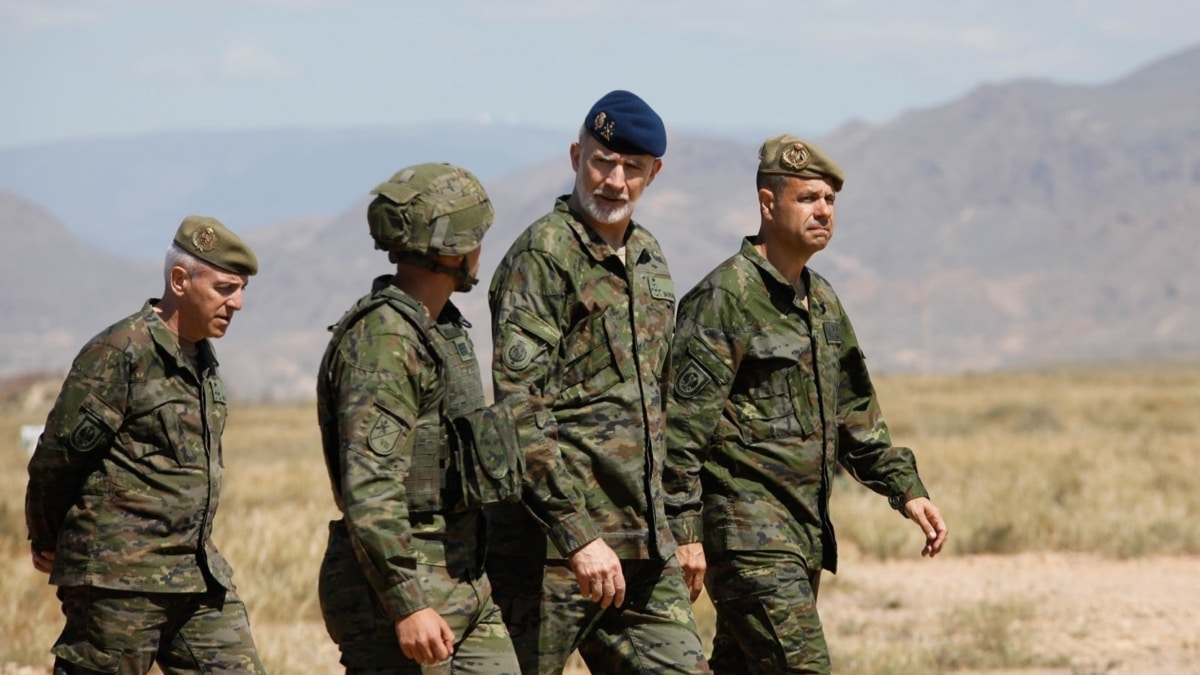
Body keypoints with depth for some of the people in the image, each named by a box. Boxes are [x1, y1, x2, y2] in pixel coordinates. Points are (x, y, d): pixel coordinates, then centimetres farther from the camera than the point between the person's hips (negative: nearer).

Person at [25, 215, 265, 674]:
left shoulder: (201, 360, 14)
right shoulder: (120, 353, -14)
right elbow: (57, 457, -10)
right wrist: (48, 543, 5)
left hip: (199, 578, 8)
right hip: (121, 581, -8)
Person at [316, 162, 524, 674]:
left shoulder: (442, 330, 16)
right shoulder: (382, 339, -16)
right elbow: (369, 488, -24)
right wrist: (406, 605, -28)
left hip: (465, 588, 9)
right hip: (401, 582, -9)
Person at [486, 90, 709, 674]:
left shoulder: (648, 258, 16)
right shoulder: (542, 256, -10)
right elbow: (520, 412, -18)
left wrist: (678, 531, 21)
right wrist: (577, 534, -24)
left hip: (642, 546, 8)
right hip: (554, 542, -8)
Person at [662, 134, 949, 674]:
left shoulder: (823, 302, 17)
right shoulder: (723, 298, -10)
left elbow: (856, 416, 25)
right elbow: (682, 423, -14)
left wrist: (906, 489, 14)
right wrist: (684, 531, -18)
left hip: (804, 536, 9)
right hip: (747, 533, -9)